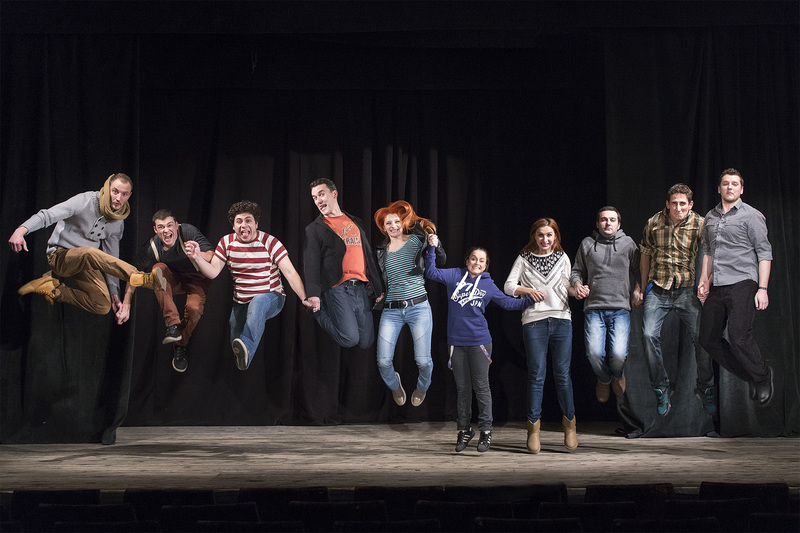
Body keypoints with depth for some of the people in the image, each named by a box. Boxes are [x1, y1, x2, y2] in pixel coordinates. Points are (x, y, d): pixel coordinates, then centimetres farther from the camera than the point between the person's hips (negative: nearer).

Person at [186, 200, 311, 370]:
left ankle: (247, 348, -56)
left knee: (257, 303, -39)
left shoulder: (269, 242, -9)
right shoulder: (226, 242, 1)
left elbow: (290, 273, -13)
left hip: (271, 298, -4)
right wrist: (198, 257, -25)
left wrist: (304, 299, -24)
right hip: (240, 303, 4)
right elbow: (213, 272, -5)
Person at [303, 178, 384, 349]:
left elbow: (369, 256, 23)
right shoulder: (314, 229, 7)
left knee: (367, 342, 1)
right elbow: (311, 263, -4)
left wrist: (378, 289, 18)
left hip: (362, 289, 5)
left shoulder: (357, 223, 21)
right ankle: (319, 312, 8)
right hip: (337, 290, -5)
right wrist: (314, 294, -20)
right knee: (350, 339, -19)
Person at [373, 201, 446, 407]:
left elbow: (441, 261, 1)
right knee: (383, 362, -8)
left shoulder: (416, 241, 3)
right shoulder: (381, 251, 10)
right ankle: (394, 384, 28)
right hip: (390, 311, 2)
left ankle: (422, 387, 27)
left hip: (418, 307, -2)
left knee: (423, 361, -9)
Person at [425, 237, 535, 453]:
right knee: (462, 387, 9)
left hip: (479, 342, -1)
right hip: (456, 341, 1)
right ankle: (464, 430, 18)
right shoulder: (455, 276, 6)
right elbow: (431, 272, 2)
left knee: (481, 386, 0)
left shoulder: (488, 285, 6)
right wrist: (431, 249, -9)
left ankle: (485, 430, 7)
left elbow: (508, 303, 9)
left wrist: (531, 300, -2)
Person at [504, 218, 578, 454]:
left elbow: (566, 286, 15)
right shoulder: (524, 259, 9)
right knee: (537, 374, -4)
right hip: (534, 321, -1)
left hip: (561, 319, 1)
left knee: (562, 373, 1)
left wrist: (576, 290, -6)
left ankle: (569, 422, 16)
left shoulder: (562, 258, 14)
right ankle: (533, 427, 4)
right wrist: (528, 290, -10)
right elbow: (508, 286, 6)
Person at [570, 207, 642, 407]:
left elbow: (638, 271, 16)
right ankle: (604, 380, 17)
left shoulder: (628, 243, 12)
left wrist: (637, 290, 0)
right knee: (594, 353, -17)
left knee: (619, 354, -19)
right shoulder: (587, 244, 14)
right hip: (593, 308, 1)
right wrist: (577, 284, 0)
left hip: (620, 308, -1)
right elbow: (577, 271, 20)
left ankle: (618, 375, 19)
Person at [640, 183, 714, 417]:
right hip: (658, 289, 1)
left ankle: (705, 388, 15)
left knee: (701, 336, -7)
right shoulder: (653, 223, 2)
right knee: (649, 334, -15)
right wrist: (643, 286, 16)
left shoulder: (700, 224, -2)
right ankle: (661, 387, 3)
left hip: (687, 289, -1)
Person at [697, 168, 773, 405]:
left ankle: (762, 376, 5)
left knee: (738, 336, -20)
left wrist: (763, 288, -11)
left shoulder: (751, 215, -1)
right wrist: (704, 280, 14)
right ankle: (748, 377, 19)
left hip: (742, 282, -7)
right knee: (708, 338, 5)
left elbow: (764, 252, -4)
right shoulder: (710, 217, 16)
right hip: (717, 287, 7)